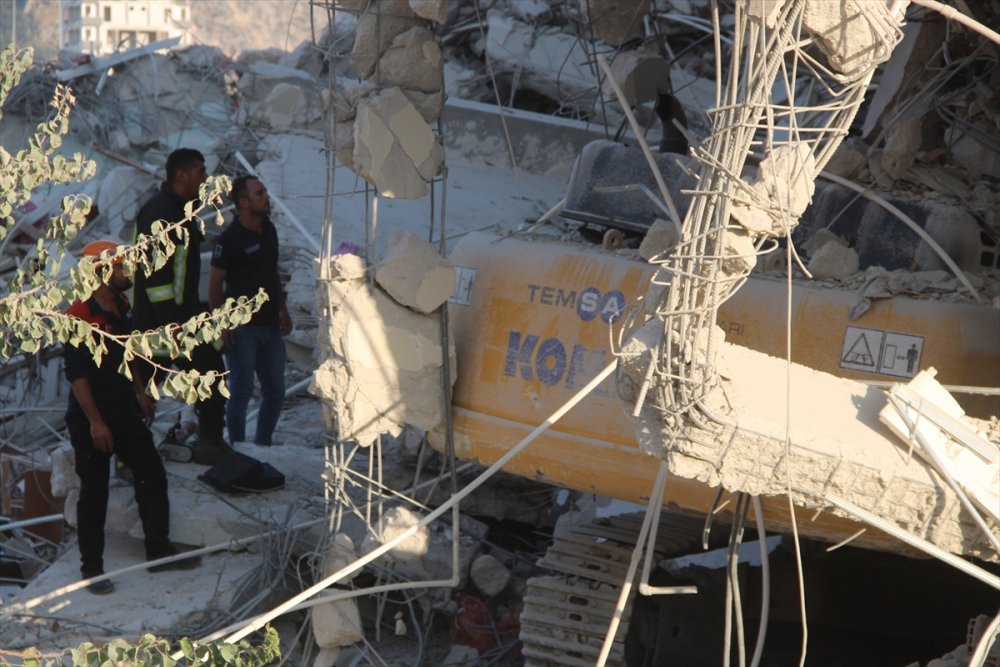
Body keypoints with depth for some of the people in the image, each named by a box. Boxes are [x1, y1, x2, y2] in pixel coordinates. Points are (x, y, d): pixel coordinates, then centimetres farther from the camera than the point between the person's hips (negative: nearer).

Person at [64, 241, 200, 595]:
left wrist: (139, 392, 22)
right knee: (94, 495, 2)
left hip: (126, 414, 8)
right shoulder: (80, 318, -21)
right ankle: (91, 568, 13)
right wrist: (94, 422, -21)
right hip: (91, 421, -8)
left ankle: (158, 550, 25)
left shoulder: (121, 307, 6)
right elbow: (76, 374, -21)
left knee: (152, 477, 12)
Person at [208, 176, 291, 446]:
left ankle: (263, 445, 24)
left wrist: (282, 310, 20)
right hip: (242, 327, -7)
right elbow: (215, 283, -11)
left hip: (269, 324, 7)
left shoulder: (268, 229, 10)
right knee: (241, 391, -1)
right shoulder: (229, 238, -13)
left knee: (275, 392, 11)